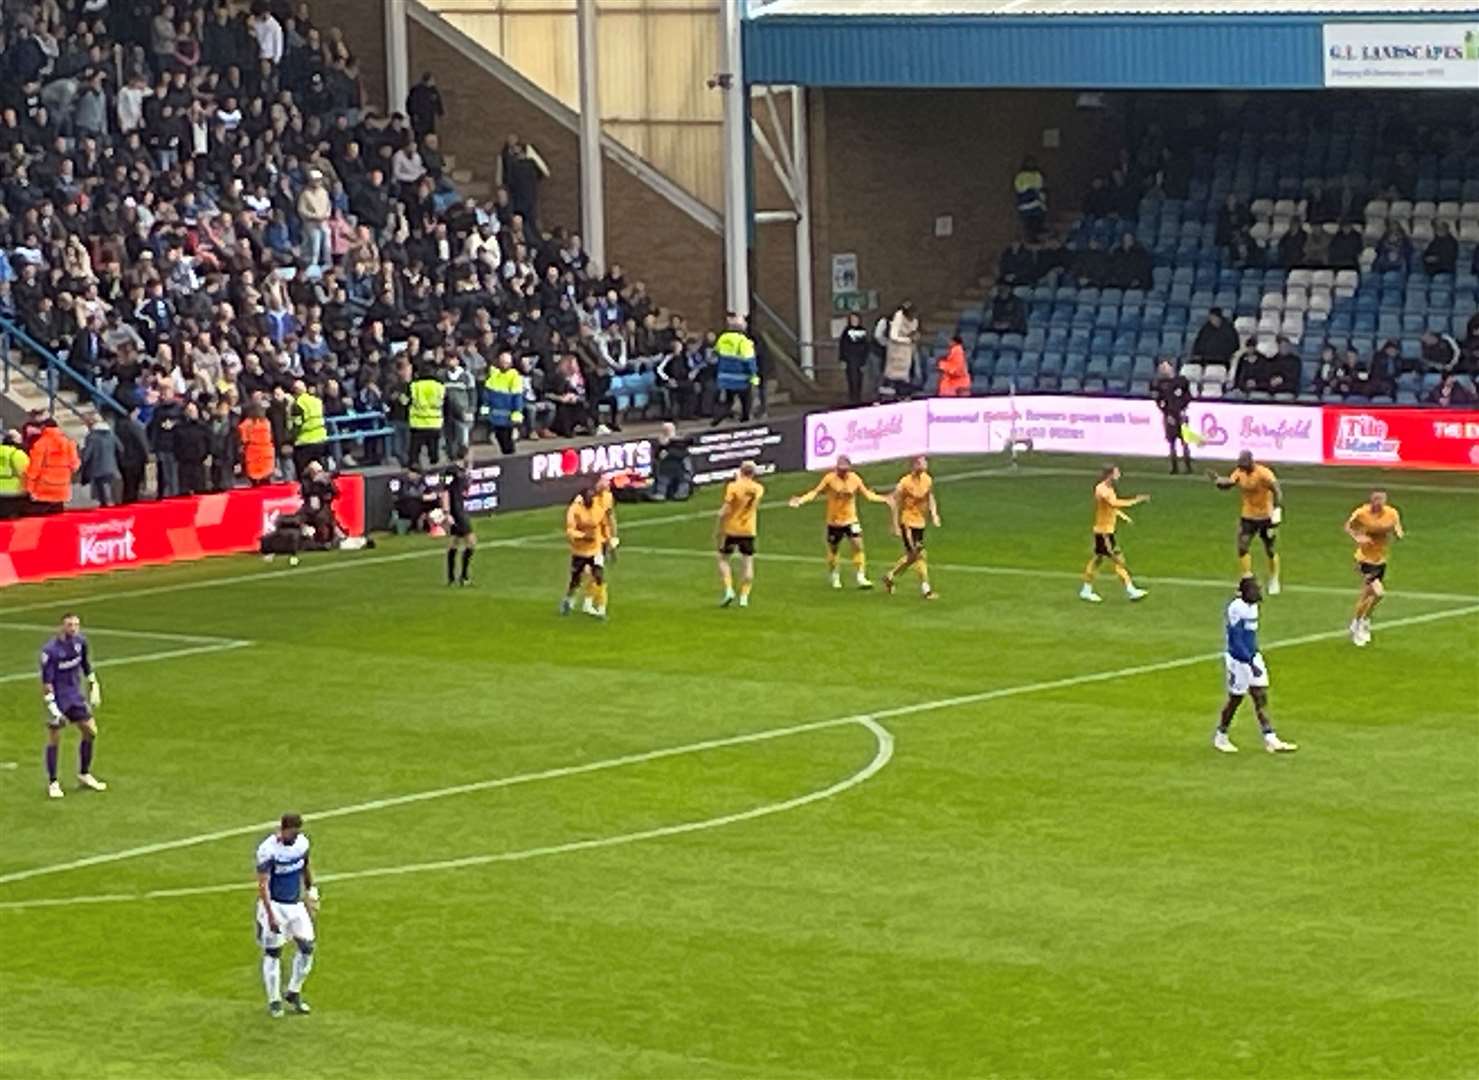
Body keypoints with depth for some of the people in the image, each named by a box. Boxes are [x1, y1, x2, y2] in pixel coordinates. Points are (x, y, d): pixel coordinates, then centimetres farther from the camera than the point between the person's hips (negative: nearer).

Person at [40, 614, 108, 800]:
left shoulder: (80, 642, -2)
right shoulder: (50, 650, -21)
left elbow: (86, 666, 15)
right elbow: (46, 681, -19)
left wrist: (94, 687, 15)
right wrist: (51, 706, -22)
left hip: (76, 696, 6)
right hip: (58, 699, -6)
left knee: (90, 732, 6)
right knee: (54, 740, -1)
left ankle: (84, 775, 23)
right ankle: (52, 783, 11)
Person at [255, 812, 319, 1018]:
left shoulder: (302, 843, -2)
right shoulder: (268, 850, -22)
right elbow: (263, 885, -21)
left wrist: (311, 891, 17)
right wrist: (271, 915, -24)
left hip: (296, 904, 6)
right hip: (274, 905, -6)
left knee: (307, 947, 2)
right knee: (272, 953, 1)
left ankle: (294, 993, 19)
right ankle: (274, 1001, 12)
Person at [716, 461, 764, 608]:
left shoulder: (733, 487, -12)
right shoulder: (759, 489, 1)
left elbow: (724, 511, -16)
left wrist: (718, 531, -10)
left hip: (731, 529, -3)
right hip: (749, 531, 3)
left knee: (723, 558, 12)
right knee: (747, 563, 9)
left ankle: (729, 590, -3)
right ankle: (744, 597, 5)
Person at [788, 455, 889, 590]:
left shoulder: (855, 479, -2)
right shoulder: (830, 479, -11)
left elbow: (867, 494, 9)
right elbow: (816, 491, -10)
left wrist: (884, 499, 3)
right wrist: (801, 500, -23)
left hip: (851, 520, 1)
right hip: (834, 521, -1)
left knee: (858, 546, -12)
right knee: (833, 550, 10)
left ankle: (860, 577, -6)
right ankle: (834, 577, 31)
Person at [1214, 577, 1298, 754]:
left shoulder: (1252, 606, 6)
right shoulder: (1236, 609, -21)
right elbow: (1236, 640, -24)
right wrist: (1251, 664, -26)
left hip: (1253, 657, 8)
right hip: (1238, 660, -8)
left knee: (1261, 697, 4)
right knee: (1235, 698, 4)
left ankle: (1270, 739, 4)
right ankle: (1220, 737, 22)